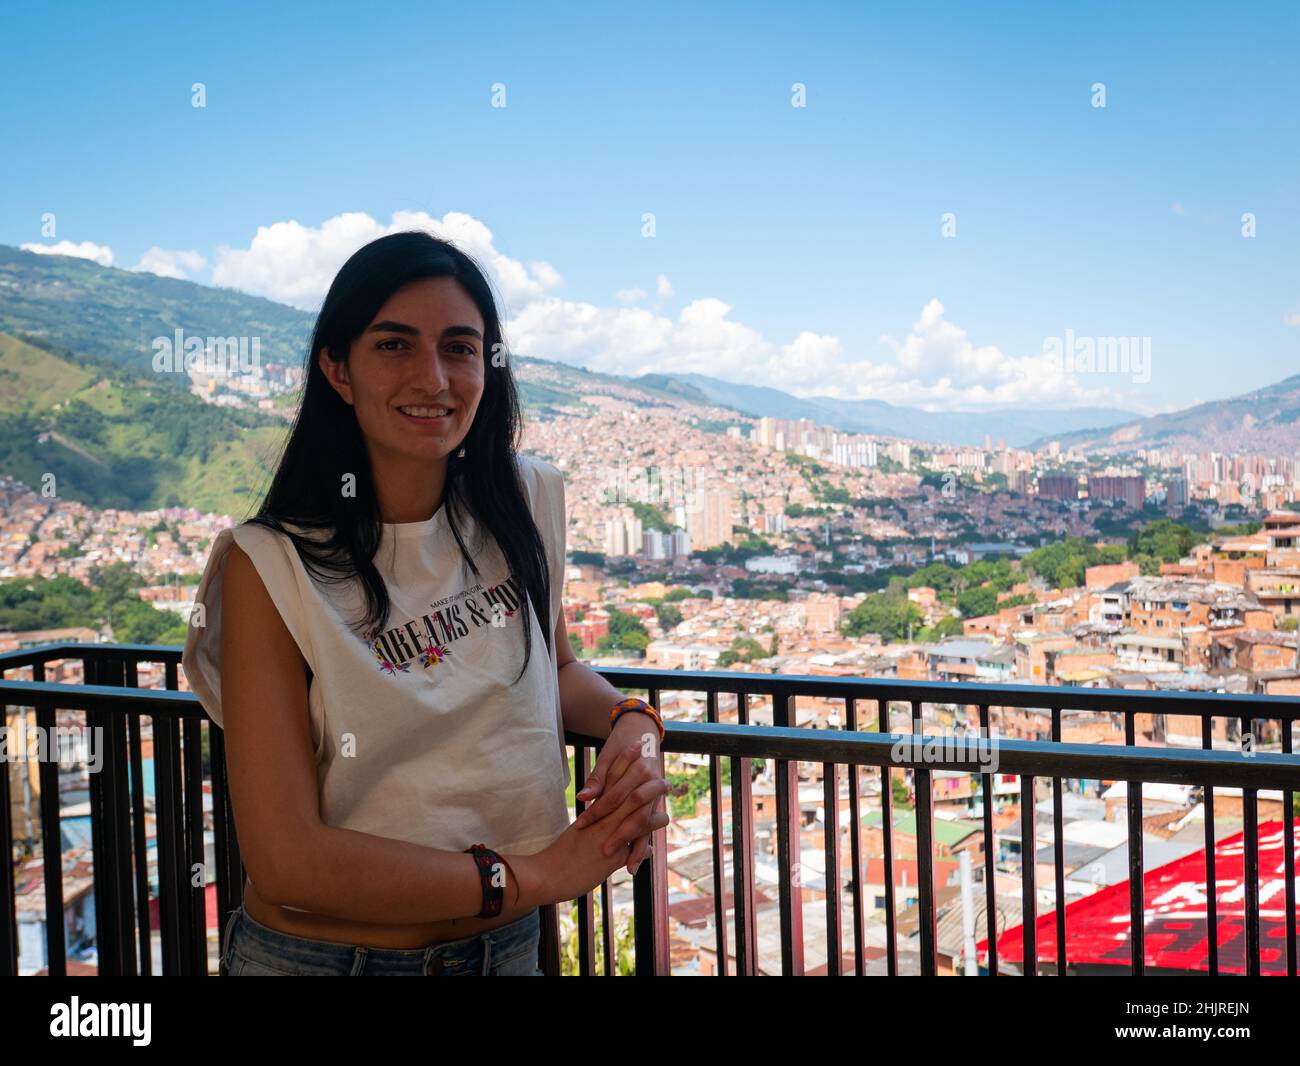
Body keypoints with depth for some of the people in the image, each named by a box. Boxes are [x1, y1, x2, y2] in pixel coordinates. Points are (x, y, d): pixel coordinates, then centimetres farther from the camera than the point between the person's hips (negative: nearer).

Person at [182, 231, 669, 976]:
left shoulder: (527, 503, -5)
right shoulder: (270, 566, -18)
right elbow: (285, 859, -21)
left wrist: (631, 722, -9)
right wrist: (535, 874, -19)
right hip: (320, 953, -3)